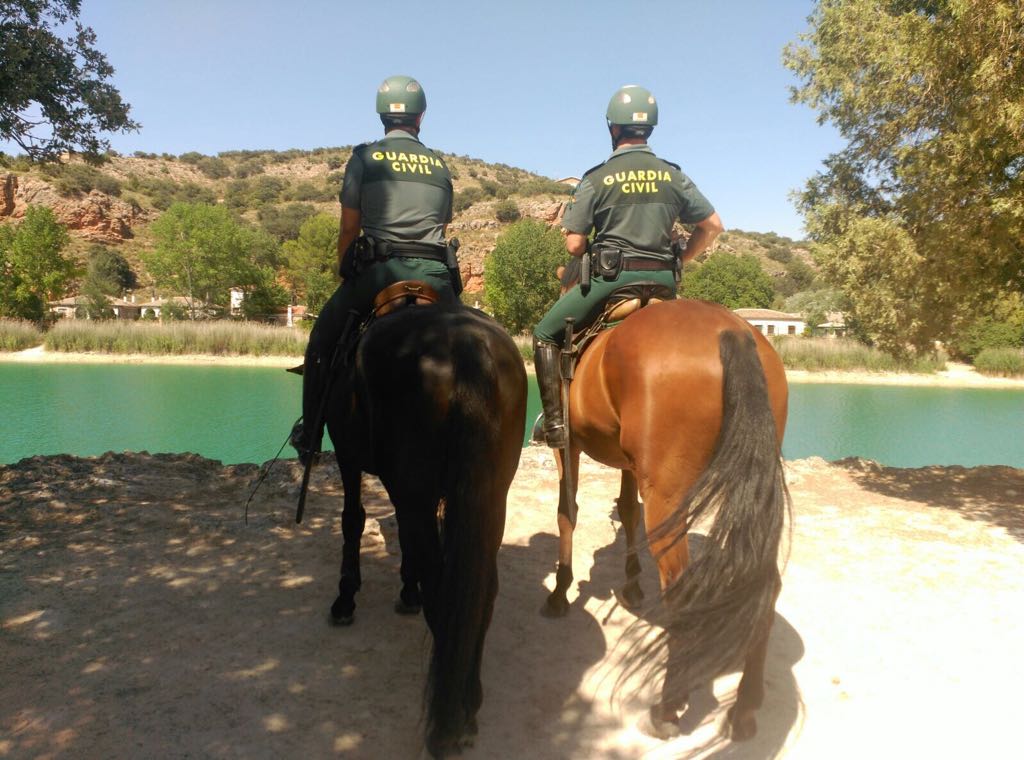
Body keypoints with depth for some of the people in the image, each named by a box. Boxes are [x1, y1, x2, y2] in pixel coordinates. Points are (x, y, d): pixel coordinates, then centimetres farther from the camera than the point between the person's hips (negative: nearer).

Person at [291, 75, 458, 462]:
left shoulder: (365, 156, 7)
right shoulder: (441, 166, 15)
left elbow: (349, 228, 4)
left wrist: (345, 276, 15)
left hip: (378, 270, -2)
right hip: (435, 274, 2)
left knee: (322, 340, 16)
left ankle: (309, 434, 18)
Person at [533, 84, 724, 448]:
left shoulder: (597, 178, -4)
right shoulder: (673, 175, 6)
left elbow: (574, 244, -6)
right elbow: (713, 226, 8)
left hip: (612, 276, -4)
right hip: (663, 279, 4)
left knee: (545, 335, 10)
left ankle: (555, 421, -1)